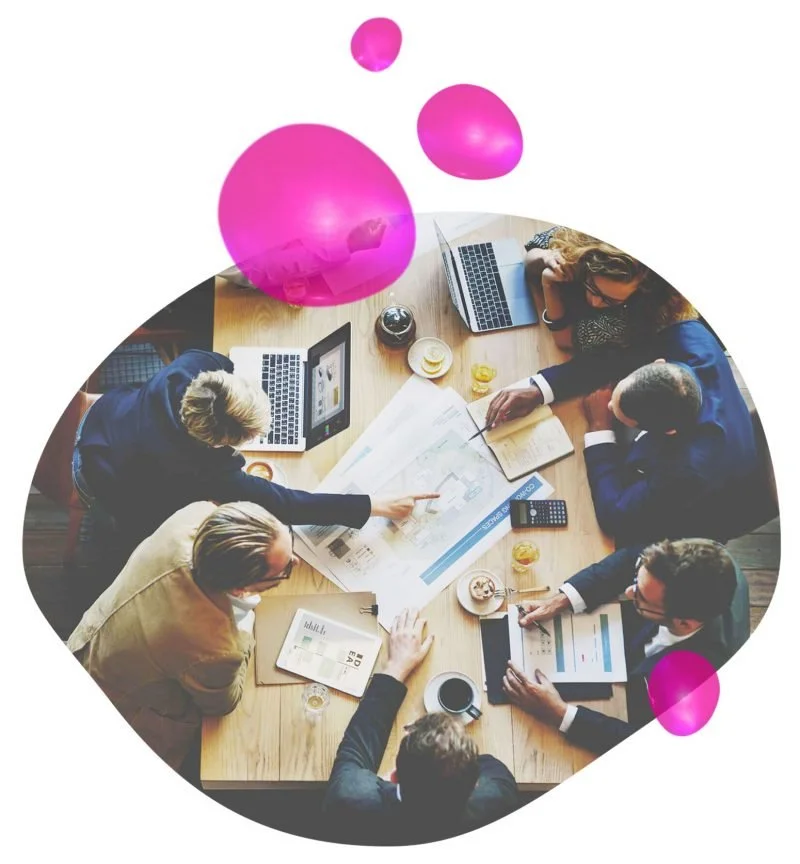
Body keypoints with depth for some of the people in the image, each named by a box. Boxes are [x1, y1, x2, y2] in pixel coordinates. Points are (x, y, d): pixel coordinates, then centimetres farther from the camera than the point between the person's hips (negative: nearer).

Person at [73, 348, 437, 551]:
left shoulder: (191, 368, -35)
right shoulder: (206, 476, -47)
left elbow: (215, 361, -8)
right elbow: (286, 505, -43)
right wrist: (379, 506, -42)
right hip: (98, 477, -5)